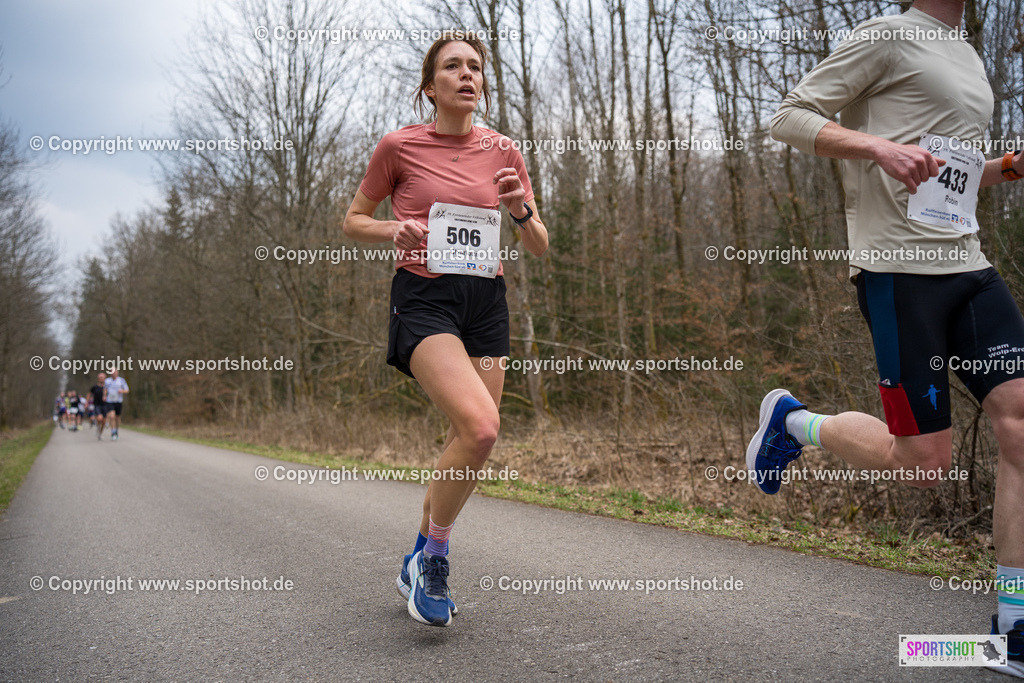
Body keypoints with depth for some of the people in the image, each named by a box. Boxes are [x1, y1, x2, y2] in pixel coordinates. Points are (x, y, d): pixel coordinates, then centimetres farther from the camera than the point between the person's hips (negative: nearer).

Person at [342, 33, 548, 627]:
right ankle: (435, 555, -1)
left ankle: (419, 564, 27)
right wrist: (394, 230, -11)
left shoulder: (504, 152, 8)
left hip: (486, 301, 5)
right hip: (424, 297, -4)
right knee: (480, 427, -25)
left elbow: (540, 248, 11)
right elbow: (354, 221, 10)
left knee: (468, 444, 5)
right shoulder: (399, 146, 0)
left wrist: (521, 210, -10)